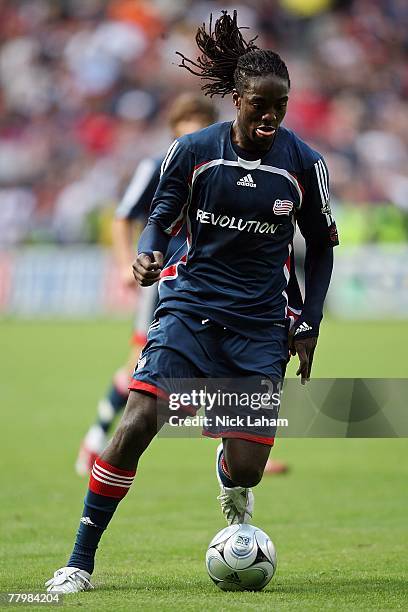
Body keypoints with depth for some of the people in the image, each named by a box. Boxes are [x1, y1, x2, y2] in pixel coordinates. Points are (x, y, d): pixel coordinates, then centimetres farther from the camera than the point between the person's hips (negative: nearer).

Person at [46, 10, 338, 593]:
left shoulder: (303, 163, -3)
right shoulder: (193, 150, -5)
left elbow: (320, 246, 9)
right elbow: (161, 219, 6)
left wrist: (308, 327, 4)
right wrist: (147, 254, -17)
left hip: (260, 326, 1)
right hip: (189, 309, 0)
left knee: (246, 470, -5)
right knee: (135, 426, -19)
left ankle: (228, 472, 38)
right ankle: (81, 562, -8)